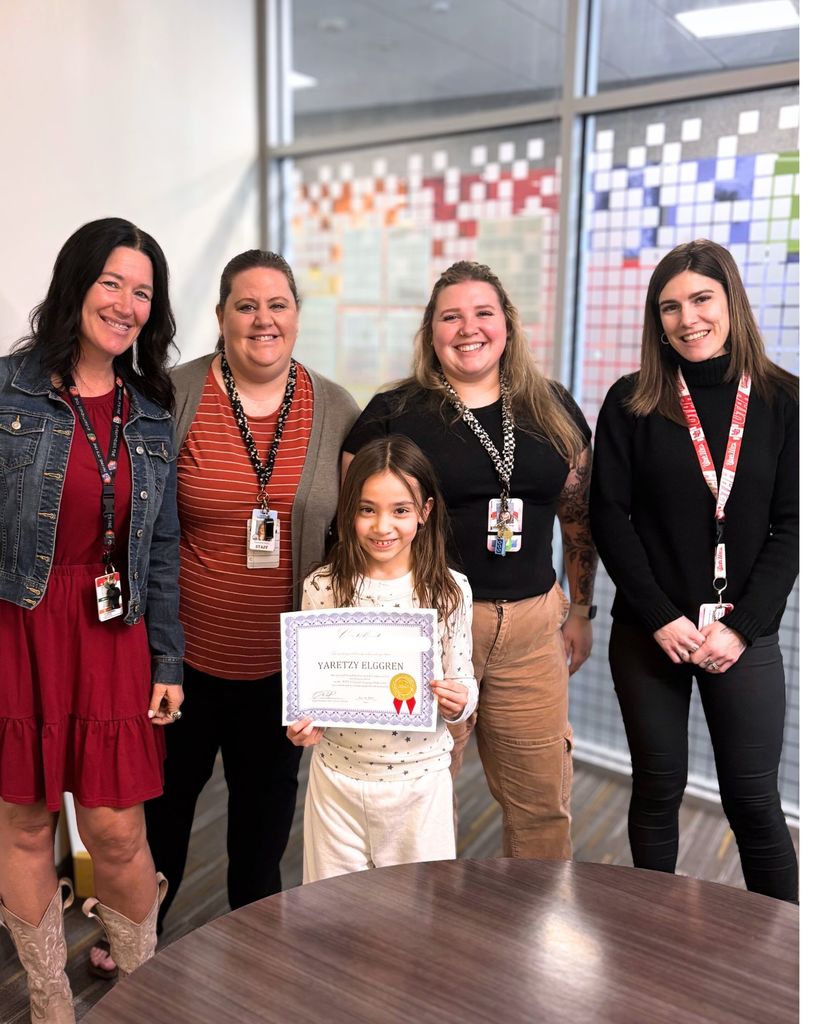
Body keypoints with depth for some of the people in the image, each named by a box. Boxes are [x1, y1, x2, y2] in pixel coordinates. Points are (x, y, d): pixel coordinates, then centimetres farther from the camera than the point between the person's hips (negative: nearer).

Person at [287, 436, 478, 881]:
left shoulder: (449, 589, -9)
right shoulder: (321, 587, -7)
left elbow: (463, 683, 0)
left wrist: (460, 700, -21)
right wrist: (303, 722, -15)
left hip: (420, 779, 0)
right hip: (338, 776, 1)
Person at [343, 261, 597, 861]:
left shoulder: (555, 409, 8)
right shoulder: (393, 414, -2)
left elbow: (579, 514, 14)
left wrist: (580, 611, 14)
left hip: (533, 624, 3)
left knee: (544, 801, 14)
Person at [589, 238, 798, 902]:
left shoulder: (782, 401, 1)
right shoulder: (632, 403, -1)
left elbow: (791, 525, -2)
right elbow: (609, 518, -4)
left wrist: (741, 626, -10)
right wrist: (662, 619, -11)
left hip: (744, 635, 0)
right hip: (649, 635, 0)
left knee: (754, 799, 6)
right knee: (659, 789, 12)